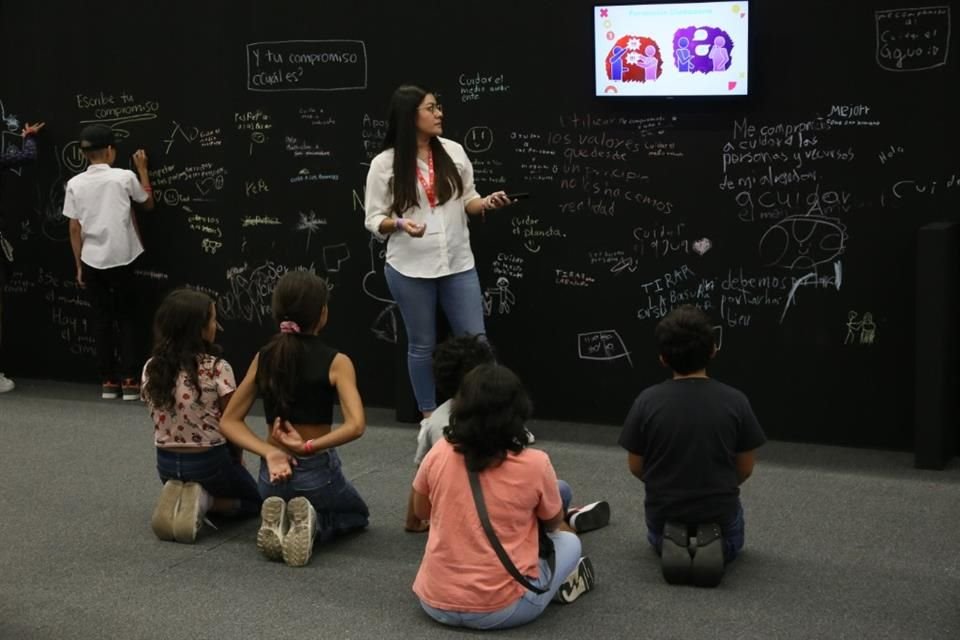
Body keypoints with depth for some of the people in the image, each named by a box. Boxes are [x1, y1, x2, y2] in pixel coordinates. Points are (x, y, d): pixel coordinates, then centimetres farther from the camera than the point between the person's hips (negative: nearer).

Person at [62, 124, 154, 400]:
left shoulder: (75, 184, 0)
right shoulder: (124, 177, -7)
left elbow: (74, 229, 2)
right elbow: (149, 203, 11)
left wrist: (79, 265, 11)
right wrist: (142, 169, 19)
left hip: (92, 261, 2)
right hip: (122, 259, -2)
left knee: (102, 320, 10)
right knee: (126, 319, 6)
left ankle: (108, 382, 11)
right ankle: (129, 381, 2)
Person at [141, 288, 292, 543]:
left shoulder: (150, 369, -5)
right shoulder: (217, 369, -20)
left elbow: (161, 422, 2)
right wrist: (236, 463, 4)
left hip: (166, 464, 5)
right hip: (209, 462, -5)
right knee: (254, 499, 25)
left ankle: (179, 499, 3)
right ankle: (204, 501, -5)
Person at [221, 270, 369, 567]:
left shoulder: (264, 357, 0)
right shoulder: (335, 362, -12)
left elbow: (229, 421, 1)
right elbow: (355, 425, -26)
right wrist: (309, 447, -20)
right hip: (316, 473, -4)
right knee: (358, 515, 30)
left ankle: (282, 520, 1)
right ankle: (312, 523, -4)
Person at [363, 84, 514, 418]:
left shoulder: (454, 151, 2)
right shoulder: (384, 163, -6)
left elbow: (467, 201, 11)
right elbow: (373, 219, -2)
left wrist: (487, 202, -11)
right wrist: (399, 223, -22)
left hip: (458, 264, 3)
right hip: (410, 268, -2)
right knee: (422, 345, 9)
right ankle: (429, 416, 23)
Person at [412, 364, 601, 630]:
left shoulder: (439, 454, -7)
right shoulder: (535, 464, -14)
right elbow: (554, 523, 6)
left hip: (435, 604, 4)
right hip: (501, 610, -4)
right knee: (569, 541, 23)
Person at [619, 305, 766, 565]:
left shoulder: (647, 401, -15)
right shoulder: (735, 401, -15)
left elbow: (636, 467, -3)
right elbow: (745, 469, -3)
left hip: (664, 511, 1)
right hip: (718, 512, -1)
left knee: (659, 538, 38)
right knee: (731, 540, 35)